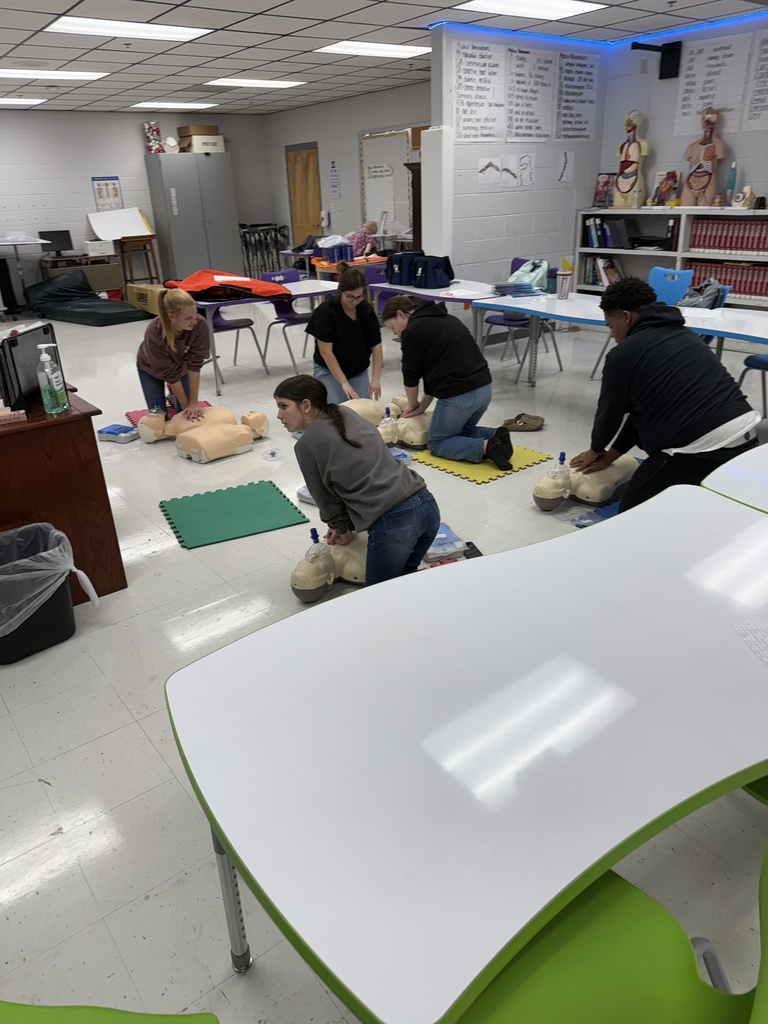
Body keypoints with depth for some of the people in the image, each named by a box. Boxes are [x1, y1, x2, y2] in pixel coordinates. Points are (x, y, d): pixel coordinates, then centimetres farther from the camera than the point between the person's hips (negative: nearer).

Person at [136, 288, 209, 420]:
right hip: (150, 369, -2)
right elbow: (170, 374, -32)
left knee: (190, 415, -4)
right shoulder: (154, 332, -40)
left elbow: (194, 365, -30)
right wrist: (186, 406, -26)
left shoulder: (200, 324, -36)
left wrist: (193, 403, -30)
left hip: (181, 364, 2)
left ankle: (174, 397, 28)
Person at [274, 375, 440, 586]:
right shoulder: (347, 414, 18)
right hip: (426, 504, 8)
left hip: (392, 521, -8)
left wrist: (342, 530, 29)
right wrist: (347, 525, 29)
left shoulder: (306, 444, -1)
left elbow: (326, 498, 11)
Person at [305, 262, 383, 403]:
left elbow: (376, 346, -9)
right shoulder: (325, 311, -22)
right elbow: (326, 352, -21)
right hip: (328, 370, -3)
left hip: (359, 371, 3)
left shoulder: (367, 310, -10)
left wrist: (375, 378, -20)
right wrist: (344, 383, -26)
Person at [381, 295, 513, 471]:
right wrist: (423, 405, 24)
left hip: (459, 395, -8)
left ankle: (485, 447, -10)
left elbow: (410, 375, 2)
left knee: (436, 443, 12)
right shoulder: (444, 318, 22)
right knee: (461, 431, 30)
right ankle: (495, 435, 4)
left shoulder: (411, 331, -5)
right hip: (484, 388, 9)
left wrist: (413, 404, 21)